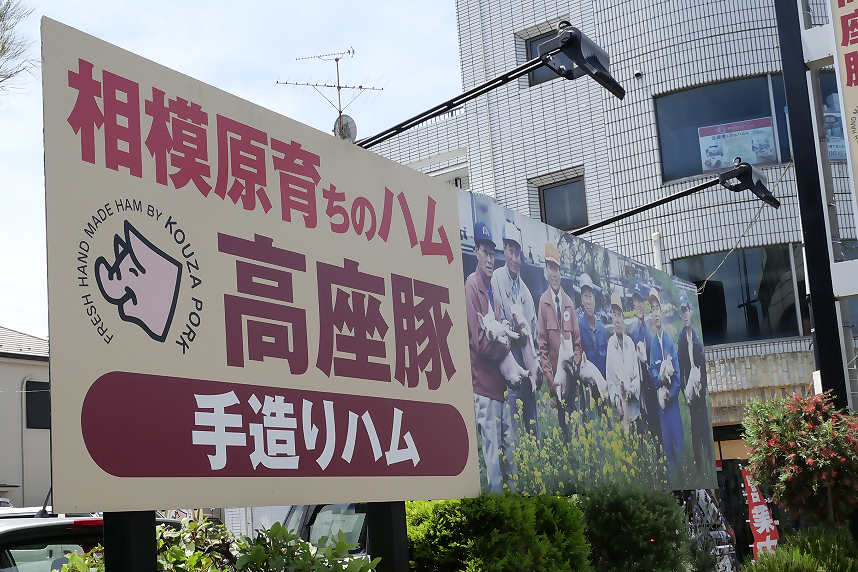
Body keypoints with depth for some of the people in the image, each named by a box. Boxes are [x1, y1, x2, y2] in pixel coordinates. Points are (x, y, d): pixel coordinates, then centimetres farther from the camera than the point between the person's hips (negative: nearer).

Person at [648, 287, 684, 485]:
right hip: (661, 402, 0)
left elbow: (677, 373, 1)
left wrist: (671, 393, -11)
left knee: (679, 441, 3)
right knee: (667, 441, 4)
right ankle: (672, 479, 12)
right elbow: (651, 373, -1)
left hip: (674, 400, 0)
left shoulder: (670, 341, 1)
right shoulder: (652, 343, 1)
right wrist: (660, 378, -20)